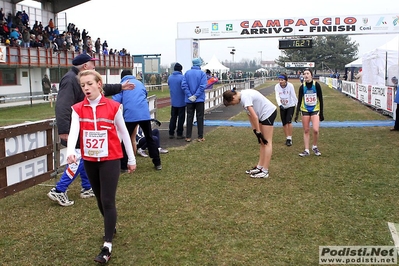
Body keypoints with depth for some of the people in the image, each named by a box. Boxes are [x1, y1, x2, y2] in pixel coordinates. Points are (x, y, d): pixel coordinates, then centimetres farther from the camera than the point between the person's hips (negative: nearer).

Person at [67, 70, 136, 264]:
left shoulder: (113, 107, -7)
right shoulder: (78, 109, -2)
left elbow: (123, 132, 1)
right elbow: (73, 131, -17)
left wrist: (131, 159, 5)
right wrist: (70, 151, -37)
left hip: (110, 159, -3)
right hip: (89, 160, 4)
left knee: (108, 201, -6)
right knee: (100, 199, 18)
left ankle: (107, 246, 1)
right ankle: (111, 226, 44)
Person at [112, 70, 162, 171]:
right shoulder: (140, 83, 22)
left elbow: (116, 102, 0)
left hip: (130, 115, -3)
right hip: (145, 114, 3)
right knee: (150, 138, 16)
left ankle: (123, 166, 9)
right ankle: (157, 163, 18)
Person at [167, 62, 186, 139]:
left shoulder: (169, 77, 3)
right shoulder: (182, 77, -14)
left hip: (173, 101, 5)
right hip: (181, 101, -5)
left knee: (173, 117, 12)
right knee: (181, 118, 4)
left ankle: (171, 133, 13)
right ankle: (179, 134, 6)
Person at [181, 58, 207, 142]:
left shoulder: (187, 73, 1)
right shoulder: (202, 73, -7)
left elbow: (184, 85, -7)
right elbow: (203, 86, -16)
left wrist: (190, 96, -10)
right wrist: (196, 96, -13)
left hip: (189, 100, 2)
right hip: (200, 99, -2)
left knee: (189, 117, 9)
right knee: (200, 117, 6)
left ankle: (188, 137, 12)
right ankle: (200, 137, 8)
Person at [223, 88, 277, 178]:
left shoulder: (245, 97, -24)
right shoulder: (242, 96, 4)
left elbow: (254, 117, -25)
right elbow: (250, 114, 7)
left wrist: (258, 132, -18)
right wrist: (254, 130, 4)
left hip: (268, 112, -9)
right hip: (263, 114, 10)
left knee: (267, 142, -7)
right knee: (262, 142, 11)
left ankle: (265, 171, -3)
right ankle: (260, 167, 16)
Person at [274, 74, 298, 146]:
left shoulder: (290, 85, -19)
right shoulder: (277, 86, -13)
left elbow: (294, 96, -13)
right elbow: (277, 97, -22)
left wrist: (298, 104, -8)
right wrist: (280, 105, -38)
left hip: (291, 106, -3)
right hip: (282, 107, 3)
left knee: (289, 121, -16)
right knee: (284, 123, 7)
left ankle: (290, 138, -6)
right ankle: (287, 138, 21)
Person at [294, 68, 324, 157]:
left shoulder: (316, 85, -8)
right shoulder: (302, 87, -4)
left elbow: (320, 99, -2)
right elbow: (299, 101, 1)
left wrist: (321, 113, -2)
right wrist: (297, 114, -4)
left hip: (315, 110, -1)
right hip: (305, 110, 2)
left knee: (315, 130, -12)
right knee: (306, 131, 4)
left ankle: (315, 147, 13)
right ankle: (306, 150, 13)